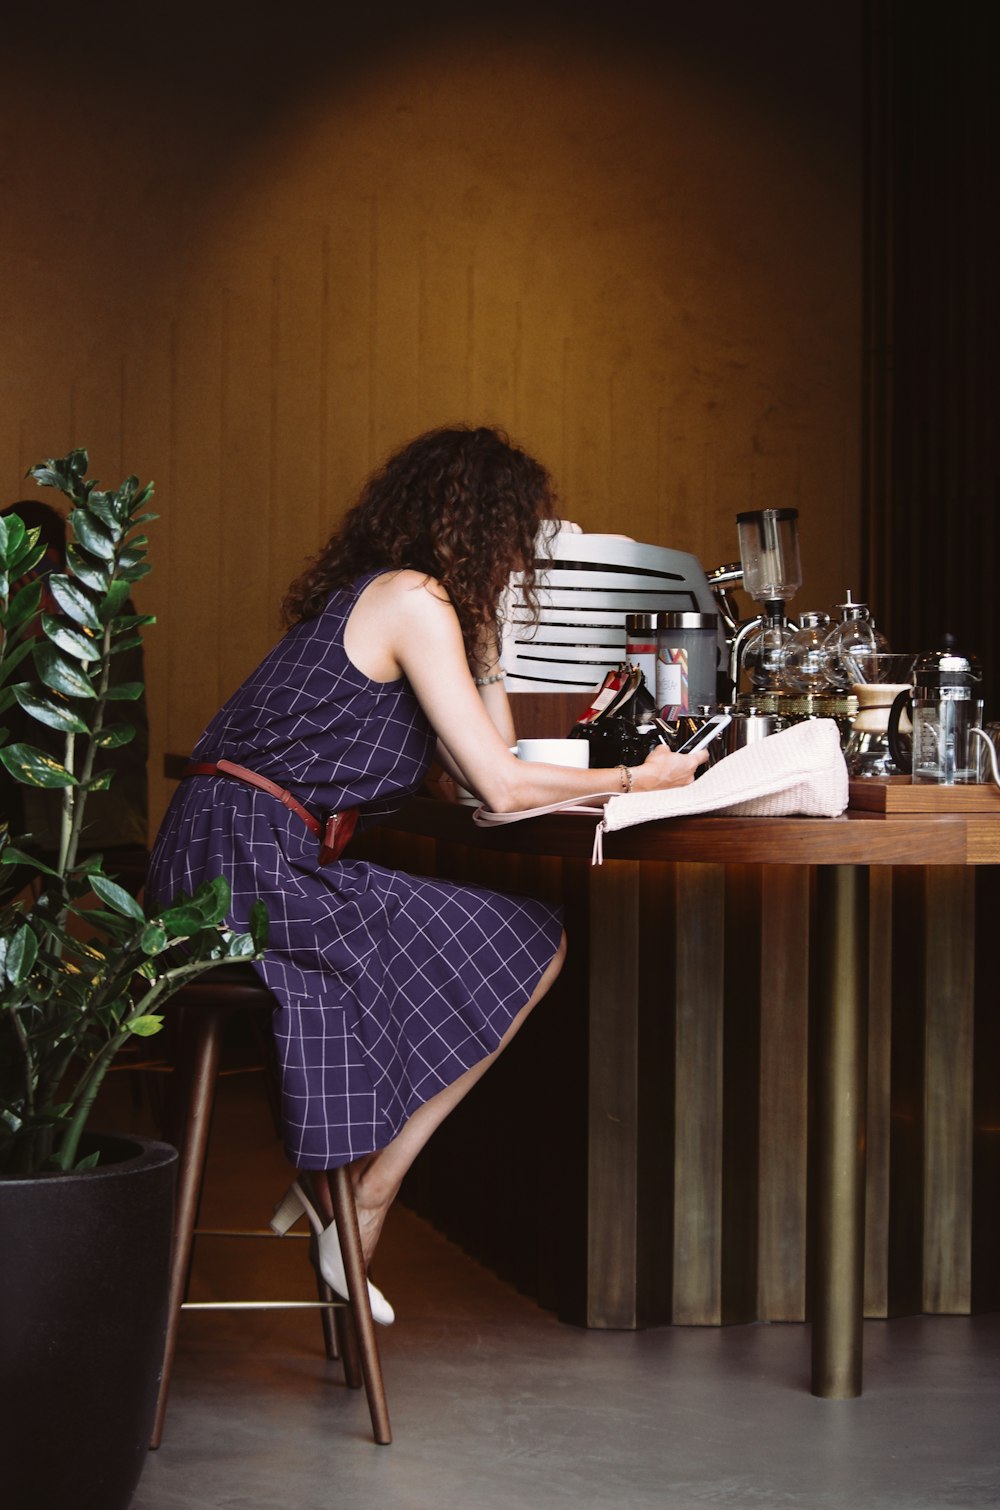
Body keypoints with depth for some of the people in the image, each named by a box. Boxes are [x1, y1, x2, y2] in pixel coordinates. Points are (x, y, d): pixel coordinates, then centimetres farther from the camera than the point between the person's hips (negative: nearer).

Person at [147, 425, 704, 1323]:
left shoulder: (371, 597, 22)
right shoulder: (415, 601, -8)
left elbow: (482, 759, 22)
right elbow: (503, 788, -11)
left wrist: (482, 627, 21)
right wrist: (639, 780, 3)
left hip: (206, 875, 10)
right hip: (259, 867, -10)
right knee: (536, 943, -2)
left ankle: (330, 1182, 16)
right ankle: (365, 1196, 3)